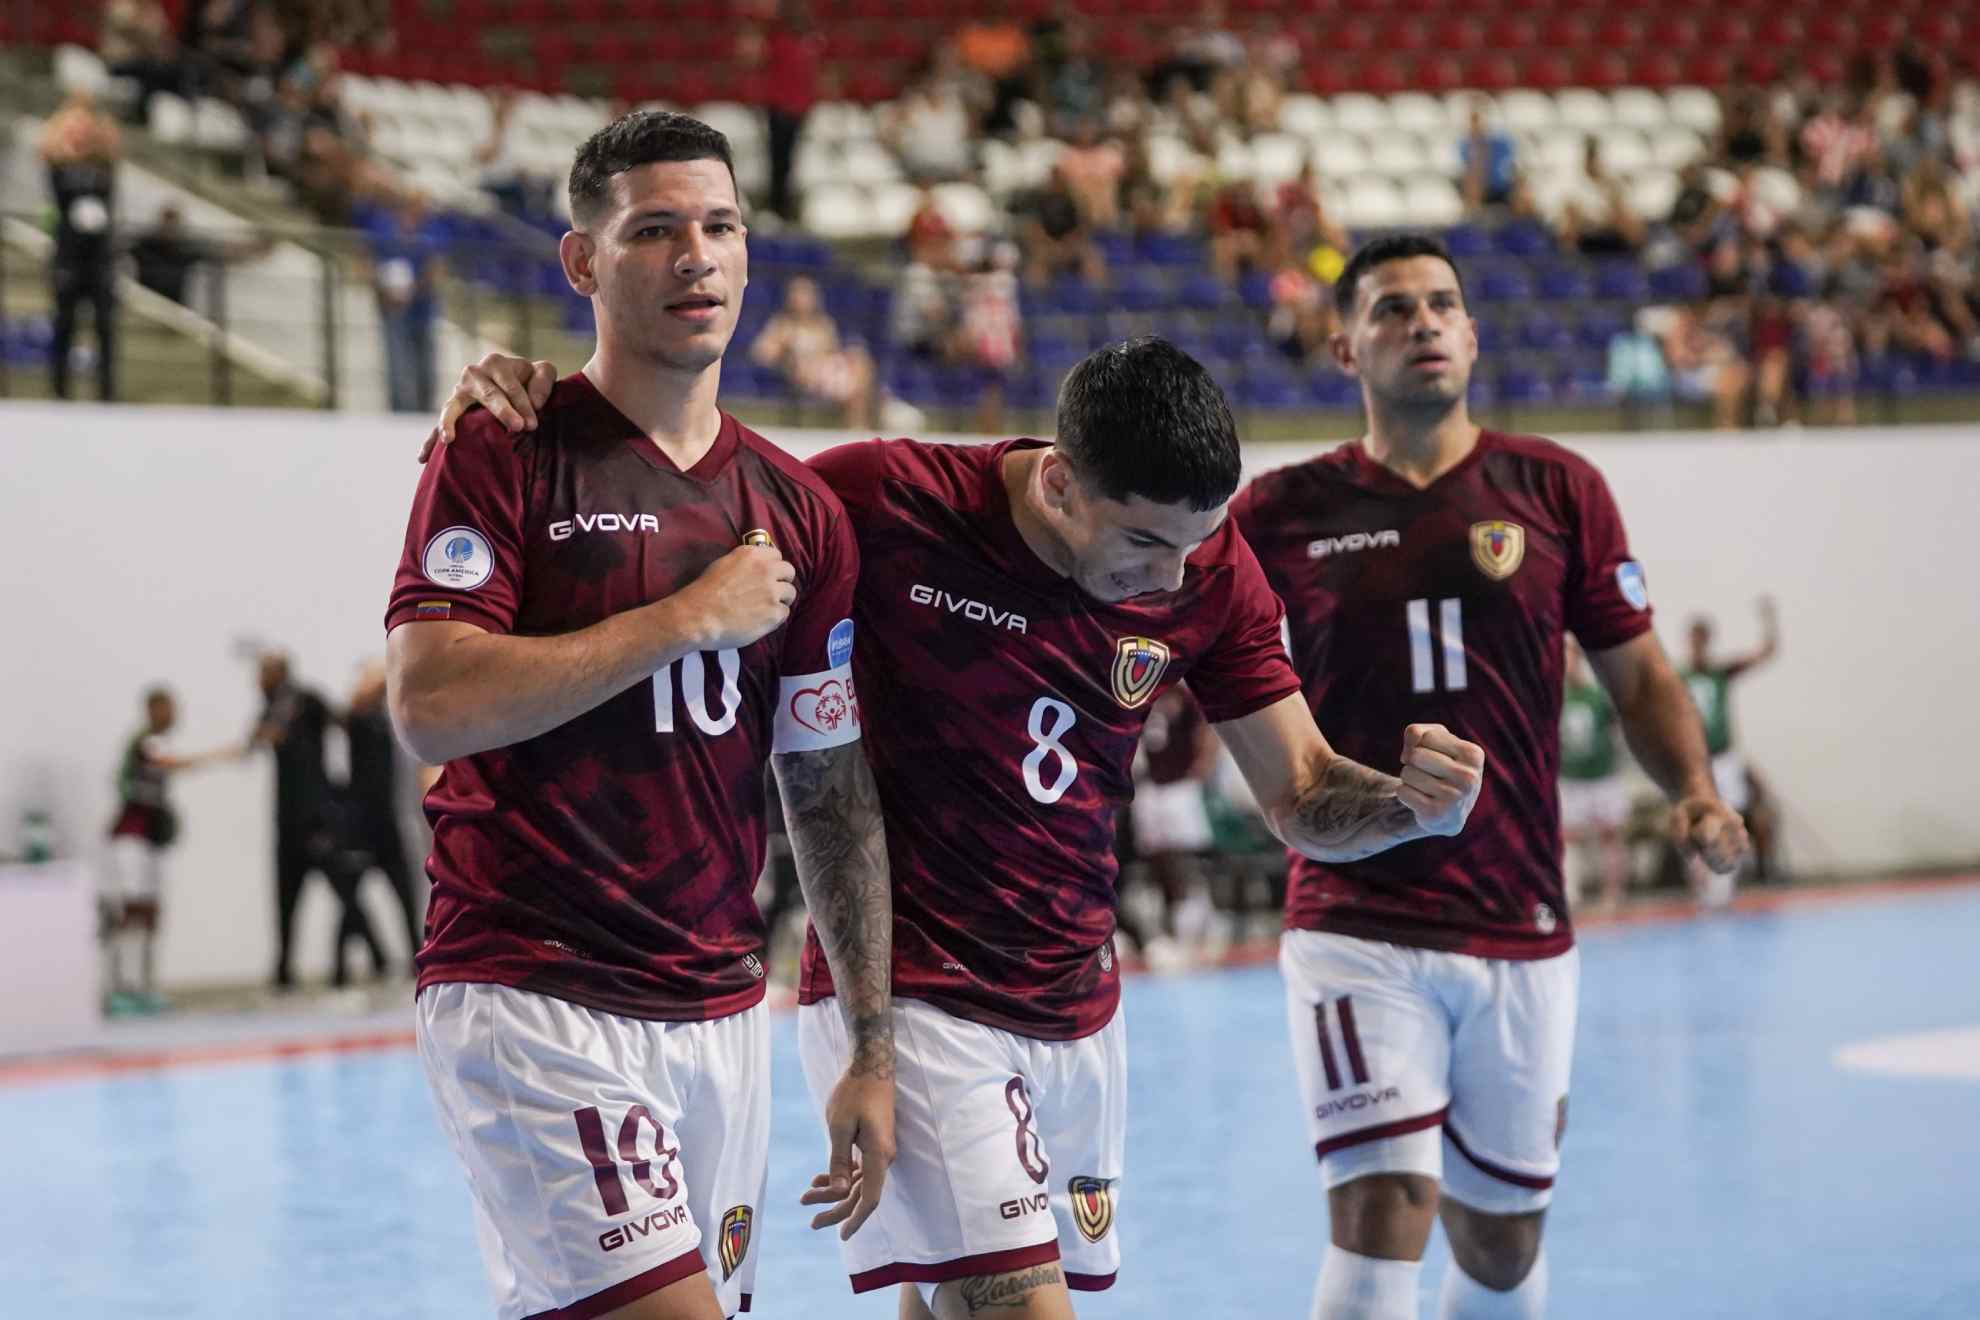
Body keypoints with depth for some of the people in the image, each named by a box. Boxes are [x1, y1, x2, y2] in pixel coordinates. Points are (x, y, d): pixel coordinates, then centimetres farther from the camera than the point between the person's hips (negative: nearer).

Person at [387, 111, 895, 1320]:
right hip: (531, 999, -5)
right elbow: (430, 707, -16)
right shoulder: (505, 457, -4)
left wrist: (873, 1050, 9)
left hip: (723, 1012, 5)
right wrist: (691, 616, -13)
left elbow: (835, 797, 12)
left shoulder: (800, 510, 10)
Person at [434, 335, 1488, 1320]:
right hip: (905, 996, -5)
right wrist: (518, 410, -25)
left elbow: (1302, 800, 2)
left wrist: (1414, 800, -20)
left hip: (1077, 1010, 5)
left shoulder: (1209, 566, -4)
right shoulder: (882, 502, -18)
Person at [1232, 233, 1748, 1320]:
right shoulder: (1281, 513, 0)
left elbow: (1638, 674, 8)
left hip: (1522, 937, 2)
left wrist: (1694, 792, -9)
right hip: (1356, 932, -2)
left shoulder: (1557, 490, 4)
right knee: (1383, 1214, -16)